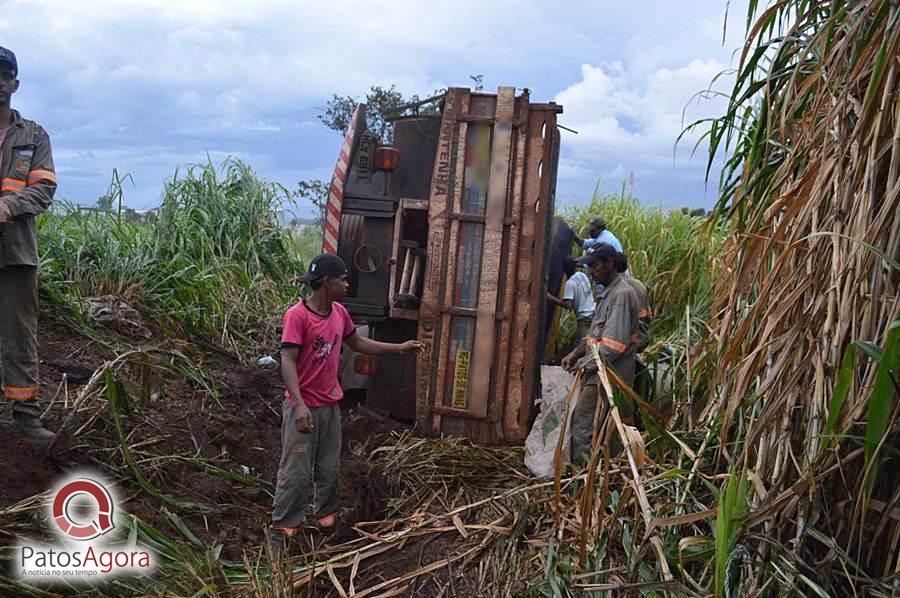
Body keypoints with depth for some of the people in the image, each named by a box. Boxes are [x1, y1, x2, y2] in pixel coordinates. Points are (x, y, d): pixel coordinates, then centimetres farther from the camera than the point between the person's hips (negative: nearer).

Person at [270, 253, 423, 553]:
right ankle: (281, 531, 12)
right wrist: (299, 405, -31)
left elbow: (358, 343, 20)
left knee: (329, 470, 16)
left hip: (330, 406, 7)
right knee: (296, 473, -1)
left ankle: (326, 519, 31)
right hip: (303, 408, -7)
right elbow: (288, 361, -22)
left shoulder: (340, 313, 4)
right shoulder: (297, 315, -19)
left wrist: (398, 348, 18)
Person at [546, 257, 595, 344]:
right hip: (593, 313, 8)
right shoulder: (583, 275, 7)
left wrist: (551, 298, -16)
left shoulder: (570, 283, -16)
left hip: (584, 318, -8)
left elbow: (568, 305, -23)